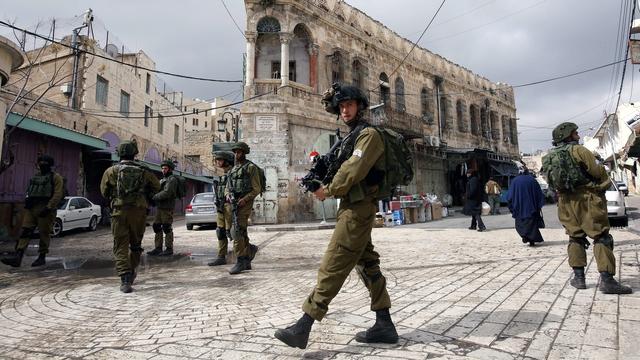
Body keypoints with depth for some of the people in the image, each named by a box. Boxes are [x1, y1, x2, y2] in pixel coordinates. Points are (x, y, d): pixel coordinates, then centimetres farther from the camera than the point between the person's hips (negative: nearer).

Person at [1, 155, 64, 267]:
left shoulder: (56, 177, 0)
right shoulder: (36, 176, 21)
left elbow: (58, 194, -11)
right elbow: (30, 192, 24)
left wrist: (48, 207, -19)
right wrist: (27, 201, 10)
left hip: (45, 209, -6)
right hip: (31, 208, 6)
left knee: (44, 233, -1)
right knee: (25, 231, -3)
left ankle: (42, 257, 9)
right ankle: (17, 257, -9)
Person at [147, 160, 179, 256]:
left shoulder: (172, 179, -7)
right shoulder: (162, 180, 22)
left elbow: (166, 193, -18)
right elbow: (158, 191, 19)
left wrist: (154, 197, -13)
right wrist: (154, 199, -1)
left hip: (167, 208, -9)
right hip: (159, 207, 9)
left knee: (167, 228, -6)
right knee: (156, 227, 8)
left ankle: (169, 249, 0)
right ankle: (158, 248, 14)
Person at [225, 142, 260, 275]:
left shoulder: (251, 167, -4)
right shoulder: (233, 169, 19)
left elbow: (256, 189, -8)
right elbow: (227, 187, 21)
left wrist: (244, 199, -19)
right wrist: (228, 195, -2)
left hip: (245, 204, -7)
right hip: (234, 204, 7)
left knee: (236, 232, -14)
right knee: (242, 233, 12)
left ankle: (240, 262, -8)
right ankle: (246, 262, 24)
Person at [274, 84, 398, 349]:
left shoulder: (369, 134, -9)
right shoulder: (351, 138, 21)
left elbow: (354, 170, -19)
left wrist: (328, 190, -8)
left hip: (357, 210, -10)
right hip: (353, 208, 10)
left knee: (332, 266, -10)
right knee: (367, 265, 11)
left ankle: (303, 327, -5)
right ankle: (384, 326, 20)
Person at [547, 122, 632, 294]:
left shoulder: (548, 157, 11)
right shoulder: (578, 150, -7)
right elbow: (598, 171, -8)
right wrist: (604, 184, 10)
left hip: (565, 202, 6)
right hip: (586, 199, -6)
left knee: (575, 238, 13)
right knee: (601, 237, -4)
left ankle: (578, 277, 12)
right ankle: (606, 280, -10)